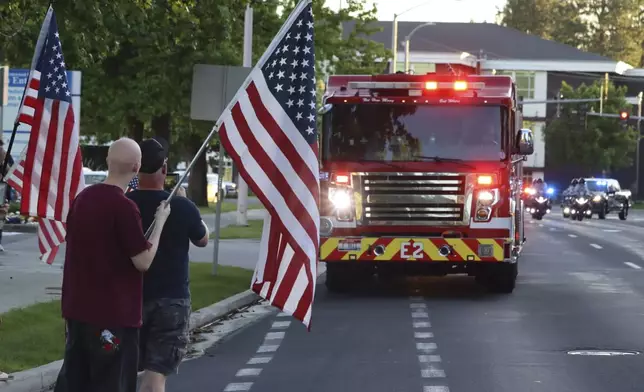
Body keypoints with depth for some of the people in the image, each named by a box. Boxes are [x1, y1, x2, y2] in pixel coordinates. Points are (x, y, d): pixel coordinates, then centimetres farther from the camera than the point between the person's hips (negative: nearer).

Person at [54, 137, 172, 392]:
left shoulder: (82, 198, 7)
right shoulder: (124, 207, -17)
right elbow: (143, 261, -14)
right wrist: (160, 221, -4)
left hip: (77, 308, 7)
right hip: (112, 313, -7)